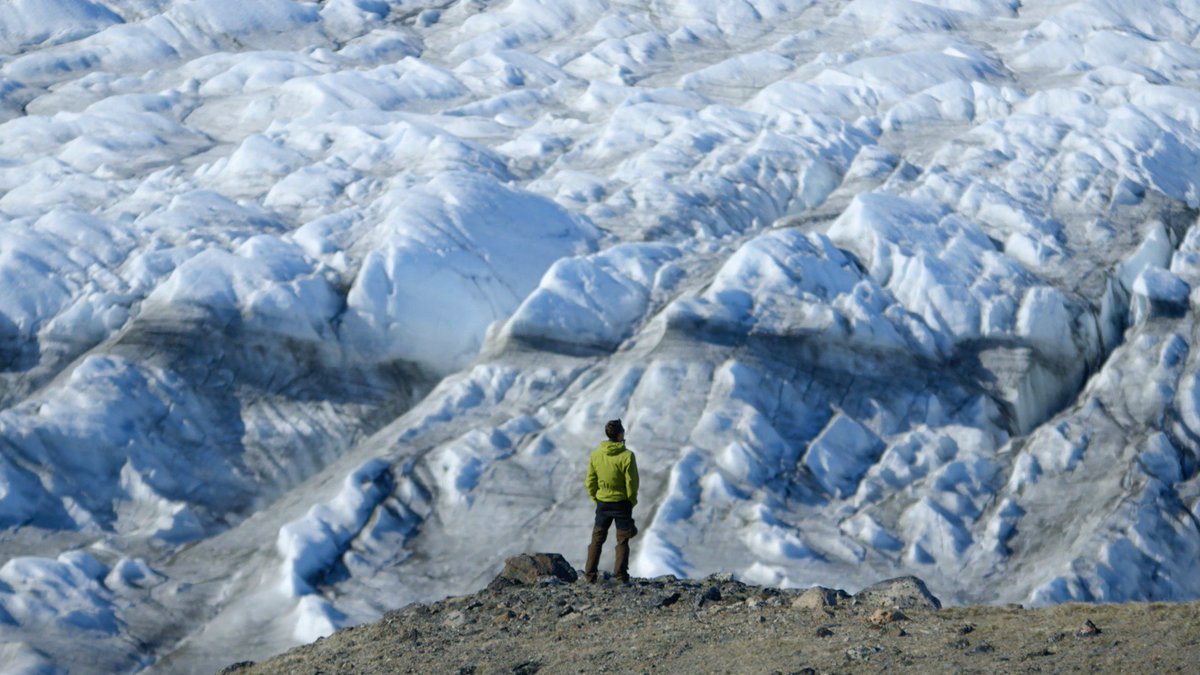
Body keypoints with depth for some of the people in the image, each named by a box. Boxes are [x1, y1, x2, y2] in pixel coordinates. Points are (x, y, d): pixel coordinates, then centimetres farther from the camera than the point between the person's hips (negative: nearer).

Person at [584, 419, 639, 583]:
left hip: (602, 503, 3)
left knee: (597, 539, 13)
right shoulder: (627, 456, -18)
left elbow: (590, 482, 1)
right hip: (622, 502, -3)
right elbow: (631, 483, -14)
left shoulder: (595, 454, -5)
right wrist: (632, 501, 2)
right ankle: (620, 576, 6)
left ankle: (590, 575, 12)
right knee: (622, 541, 8)